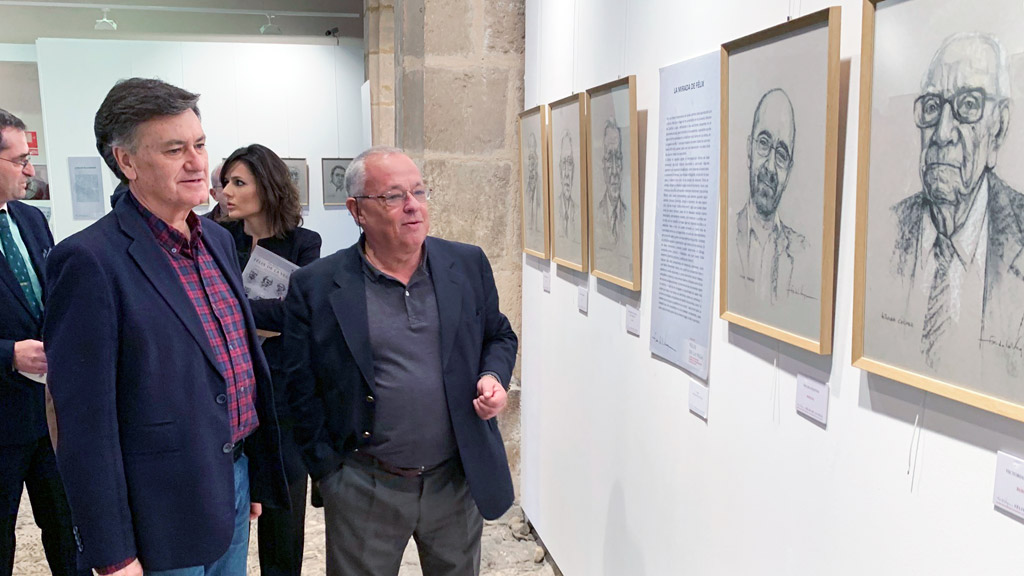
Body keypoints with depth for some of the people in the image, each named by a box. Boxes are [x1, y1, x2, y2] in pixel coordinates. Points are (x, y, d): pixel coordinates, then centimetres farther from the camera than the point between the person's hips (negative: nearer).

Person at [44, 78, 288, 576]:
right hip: (164, 514, -7)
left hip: (236, 480, 7)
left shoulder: (218, 240, 6)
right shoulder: (89, 260, -18)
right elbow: (86, 424, -17)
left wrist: (257, 476, 15)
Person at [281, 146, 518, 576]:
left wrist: (494, 377, -7)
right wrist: (329, 473, -4)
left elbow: (499, 335, 13)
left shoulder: (468, 265, 1)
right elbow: (302, 390, -3)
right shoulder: (316, 286, -8)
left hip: (459, 480, 3)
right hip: (364, 489, -2)